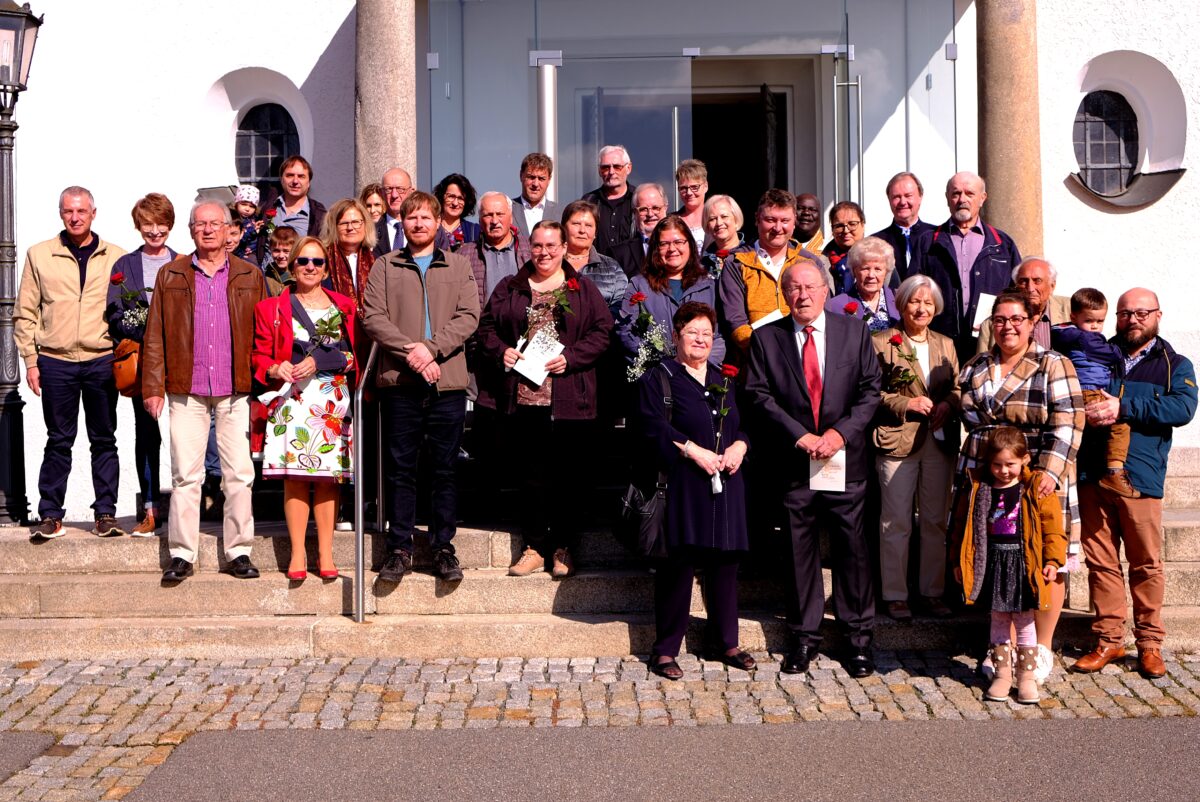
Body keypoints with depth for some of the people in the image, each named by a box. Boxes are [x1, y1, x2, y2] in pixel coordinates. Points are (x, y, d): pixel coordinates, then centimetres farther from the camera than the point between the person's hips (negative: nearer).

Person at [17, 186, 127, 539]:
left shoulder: (116, 258, 6)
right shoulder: (39, 255, 6)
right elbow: (25, 314, 7)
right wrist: (30, 360, 1)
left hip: (102, 361, 0)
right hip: (55, 362, 0)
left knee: (104, 440, 6)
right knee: (58, 440, 5)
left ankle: (105, 513, 13)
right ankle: (50, 516, 12)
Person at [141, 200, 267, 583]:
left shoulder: (250, 277, 10)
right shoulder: (171, 276, 11)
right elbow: (155, 335, 8)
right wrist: (153, 386, 0)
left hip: (237, 392, 0)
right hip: (187, 392, 0)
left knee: (240, 474, 1)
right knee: (185, 475, 2)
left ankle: (239, 551, 10)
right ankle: (181, 554, 9)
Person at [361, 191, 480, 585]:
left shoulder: (458, 265, 12)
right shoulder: (385, 266, 11)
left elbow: (469, 315, -1)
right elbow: (372, 316, -1)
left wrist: (431, 347, -14)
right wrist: (409, 351, -14)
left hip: (448, 381, 0)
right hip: (400, 381, 0)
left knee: (445, 469, 4)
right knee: (402, 468, 4)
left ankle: (442, 547, 13)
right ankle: (400, 549, 12)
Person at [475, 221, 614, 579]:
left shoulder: (583, 289, 9)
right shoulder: (509, 288, 14)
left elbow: (603, 330, 1)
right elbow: (486, 326, 14)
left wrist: (570, 357, -11)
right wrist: (501, 351, -6)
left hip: (569, 399, -1)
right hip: (523, 396, 2)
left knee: (567, 476, 2)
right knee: (531, 474, 5)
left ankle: (563, 548, 14)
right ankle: (535, 546, 15)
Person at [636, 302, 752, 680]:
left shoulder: (725, 379, 19)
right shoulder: (658, 379, 2)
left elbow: (746, 423, 17)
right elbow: (654, 428, -10)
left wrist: (739, 446, -4)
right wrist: (693, 451, -17)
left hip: (725, 483, 6)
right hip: (683, 485, -5)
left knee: (725, 562, 9)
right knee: (680, 564, -5)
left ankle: (725, 643, 22)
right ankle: (665, 649, 6)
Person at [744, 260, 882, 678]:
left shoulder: (855, 332, 6)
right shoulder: (766, 338, 3)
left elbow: (870, 390, 2)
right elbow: (759, 395, -3)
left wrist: (841, 432, -11)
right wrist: (800, 436, -12)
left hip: (846, 458, 0)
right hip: (793, 462, 0)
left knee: (852, 546, 4)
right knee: (800, 549, 7)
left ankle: (859, 637, 17)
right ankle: (805, 637, 20)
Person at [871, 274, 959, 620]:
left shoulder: (946, 345, 16)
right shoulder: (881, 342, 0)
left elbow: (958, 389, 15)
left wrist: (947, 405, -6)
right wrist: (907, 403, -14)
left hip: (939, 442, 5)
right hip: (897, 440, -5)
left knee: (936, 521, 9)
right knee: (896, 523, -1)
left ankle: (932, 592, 20)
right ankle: (895, 595, 9)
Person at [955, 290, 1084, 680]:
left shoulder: (1054, 366, -2)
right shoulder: (974, 368, 13)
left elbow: (1066, 425, -9)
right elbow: (966, 414, 19)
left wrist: (1049, 472, -19)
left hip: (1038, 482, -4)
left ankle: (1042, 648, 14)